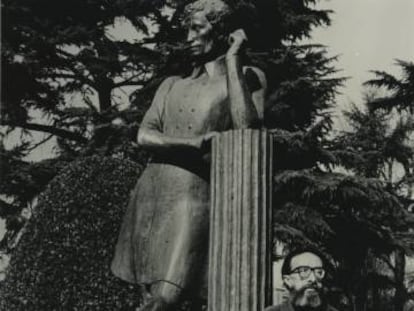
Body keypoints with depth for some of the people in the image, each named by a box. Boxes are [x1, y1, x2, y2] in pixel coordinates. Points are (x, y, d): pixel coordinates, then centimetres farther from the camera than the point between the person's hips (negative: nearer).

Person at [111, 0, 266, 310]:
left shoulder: (248, 77, 6)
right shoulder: (172, 84, 17)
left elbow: (246, 129, -14)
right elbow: (144, 136, 4)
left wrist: (233, 59, -9)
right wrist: (194, 144, -14)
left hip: (195, 196, -4)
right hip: (150, 191, 5)